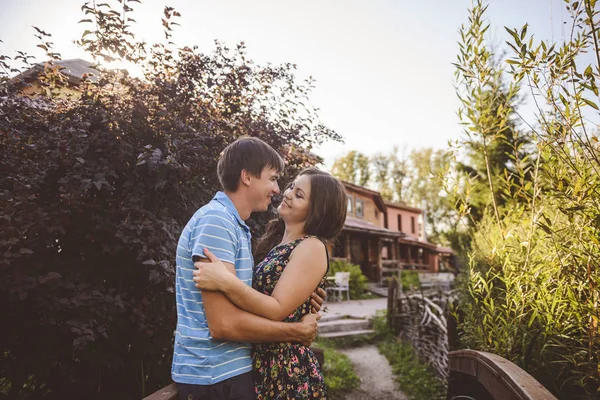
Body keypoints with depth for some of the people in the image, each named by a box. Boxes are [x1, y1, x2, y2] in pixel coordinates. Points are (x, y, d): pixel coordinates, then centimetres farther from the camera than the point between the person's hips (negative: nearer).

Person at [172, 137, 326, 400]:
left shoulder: (235, 224, 10)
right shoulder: (216, 221, -22)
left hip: (228, 369, 9)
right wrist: (298, 331, -15)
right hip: (215, 376, -9)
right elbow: (224, 323, -27)